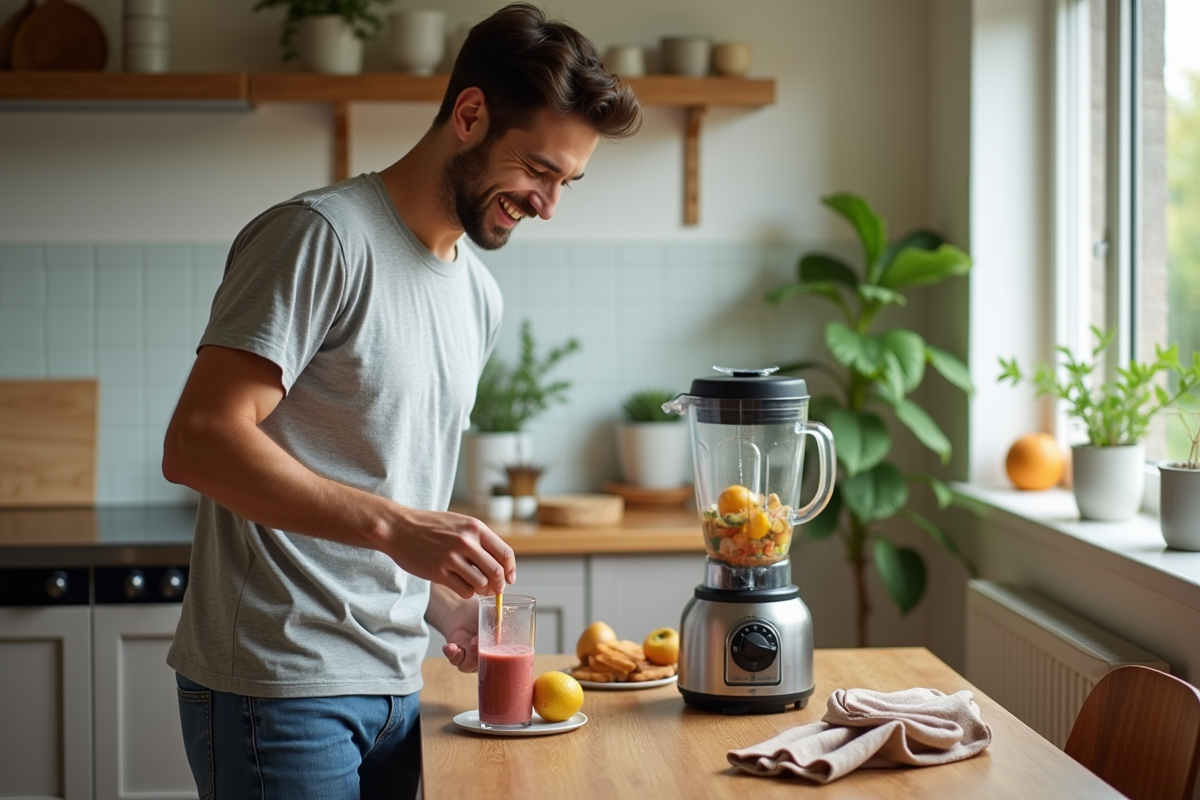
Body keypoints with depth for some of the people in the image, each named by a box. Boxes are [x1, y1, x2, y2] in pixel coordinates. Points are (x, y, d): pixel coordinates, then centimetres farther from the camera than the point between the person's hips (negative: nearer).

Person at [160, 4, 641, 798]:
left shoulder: (479, 298, 15)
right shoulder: (323, 236, -12)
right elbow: (198, 443, -20)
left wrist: (445, 601, 6)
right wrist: (396, 526, -26)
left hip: (393, 686, 8)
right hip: (279, 689, -8)